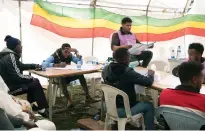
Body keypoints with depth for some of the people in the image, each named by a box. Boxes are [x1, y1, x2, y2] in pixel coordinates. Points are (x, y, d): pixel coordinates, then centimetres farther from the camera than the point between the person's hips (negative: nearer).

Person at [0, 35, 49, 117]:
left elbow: (21, 66, 22)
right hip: (10, 87, -10)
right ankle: (42, 109, 1)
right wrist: (31, 78, -12)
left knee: (33, 82, 17)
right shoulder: (10, 57, -22)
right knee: (36, 84, -7)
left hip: (10, 83, 10)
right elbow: (18, 76, -27)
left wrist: (36, 66, 14)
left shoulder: (9, 55, 9)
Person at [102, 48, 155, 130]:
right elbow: (148, 82, -18)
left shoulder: (106, 69, -8)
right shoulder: (128, 72, -27)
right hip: (122, 110, -7)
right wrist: (151, 74, 3)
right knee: (149, 106, 12)